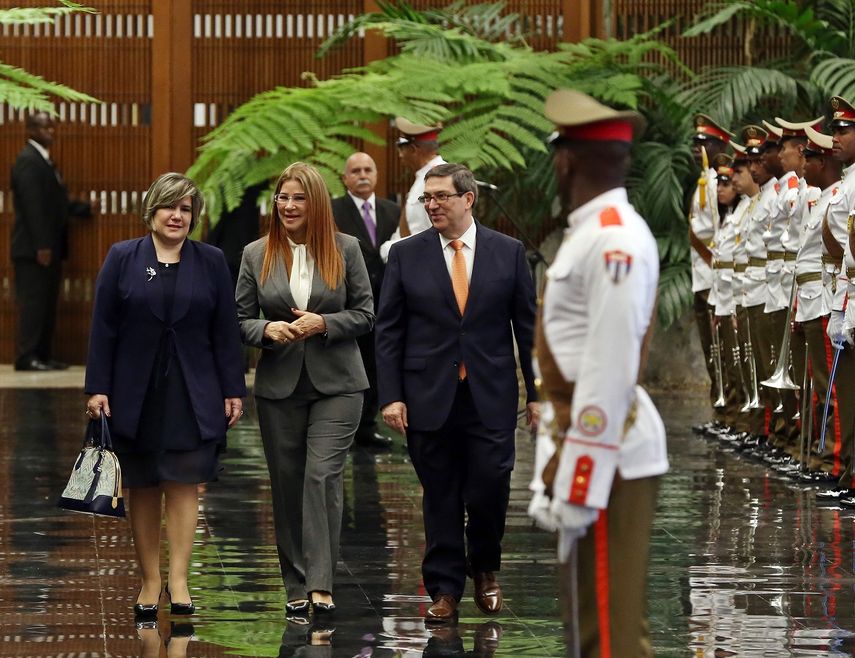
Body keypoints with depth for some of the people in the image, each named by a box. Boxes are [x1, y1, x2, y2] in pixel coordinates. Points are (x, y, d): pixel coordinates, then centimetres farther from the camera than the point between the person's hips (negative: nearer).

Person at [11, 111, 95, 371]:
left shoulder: (44, 160, 18)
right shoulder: (27, 161, -13)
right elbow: (32, 206, -19)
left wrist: (86, 208, 12)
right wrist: (42, 246, -22)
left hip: (49, 248, 10)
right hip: (34, 249, -10)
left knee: (47, 304, 9)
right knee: (33, 302, -8)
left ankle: (42, 355, 12)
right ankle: (27, 357, -7)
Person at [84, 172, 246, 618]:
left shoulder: (212, 262, 4)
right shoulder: (122, 258, 2)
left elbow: (225, 332, 4)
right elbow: (103, 327, 0)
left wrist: (233, 391, 0)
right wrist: (97, 388, -6)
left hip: (192, 395, 0)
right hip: (135, 393, 0)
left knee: (184, 485, -5)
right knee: (142, 489, 5)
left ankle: (178, 580, -7)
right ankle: (149, 582, 10)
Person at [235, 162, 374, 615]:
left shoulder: (345, 250, 2)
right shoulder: (256, 255, 5)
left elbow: (365, 314, 2)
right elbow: (240, 319, 7)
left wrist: (323, 323, -14)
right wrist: (266, 330, -14)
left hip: (336, 385, -2)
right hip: (279, 386, 2)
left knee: (322, 475, -15)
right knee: (286, 483, 6)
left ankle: (320, 584, -16)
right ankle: (296, 586, 16)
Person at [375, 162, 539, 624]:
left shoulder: (508, 253, 4)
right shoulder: (406, 255, 3)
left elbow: (528, 326, 6)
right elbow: (388, 331, 2)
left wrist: (536, 393, 2)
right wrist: (390, 396, -6)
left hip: (490, 396, 0)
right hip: (429, 396, 0)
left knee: (489, 489, -4)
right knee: (440, 498, 4)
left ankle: (484, 569, 23)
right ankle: (444, 589, 14)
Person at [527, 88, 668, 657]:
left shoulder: (617, 239, -17)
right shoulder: (589, 235, 15)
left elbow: (611, 372, -22)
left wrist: (579, 485, -23)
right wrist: (553, 472, 19)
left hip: (608, 456, -10)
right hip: (582, 440, 10)